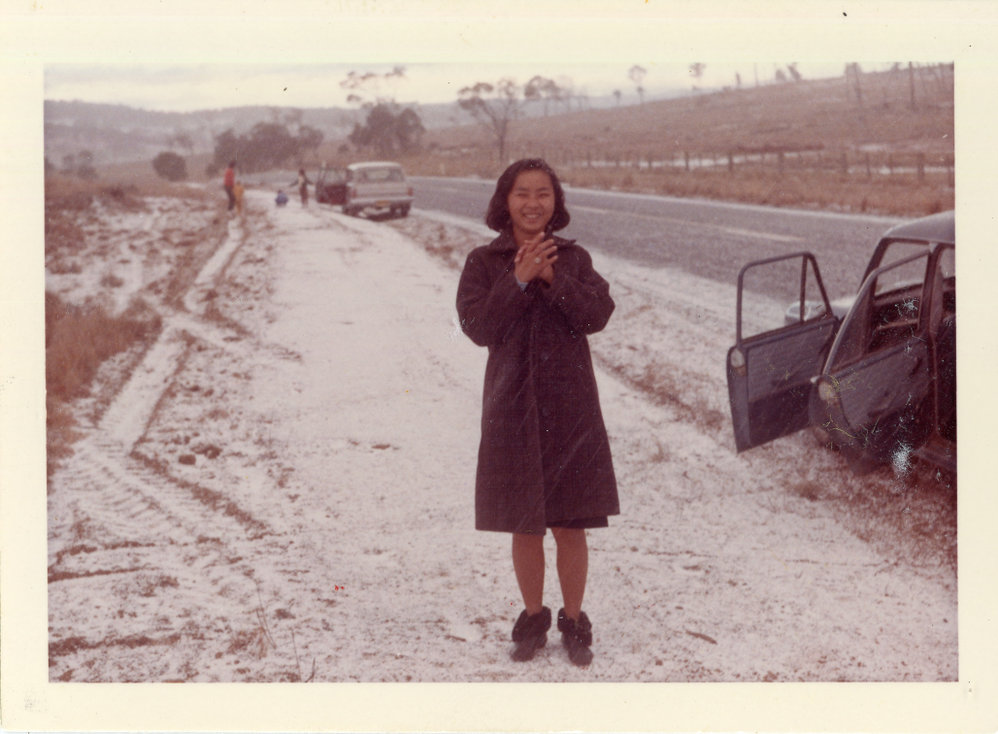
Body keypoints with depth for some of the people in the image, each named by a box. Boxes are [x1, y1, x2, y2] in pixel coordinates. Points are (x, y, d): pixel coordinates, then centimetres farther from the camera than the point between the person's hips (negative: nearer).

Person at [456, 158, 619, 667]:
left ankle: (574, 623, 21)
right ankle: (532, 620, 26)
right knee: (525, 526, 9)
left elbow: (597, 315, -10)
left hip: (570, 406, 0)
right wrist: (519, 279, -19)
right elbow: (477, 326, -11)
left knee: (570, 525, 5)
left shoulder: (573, 259, 4)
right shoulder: (483, 263, 1)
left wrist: (553, 277, -21)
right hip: (513, 406, 0)